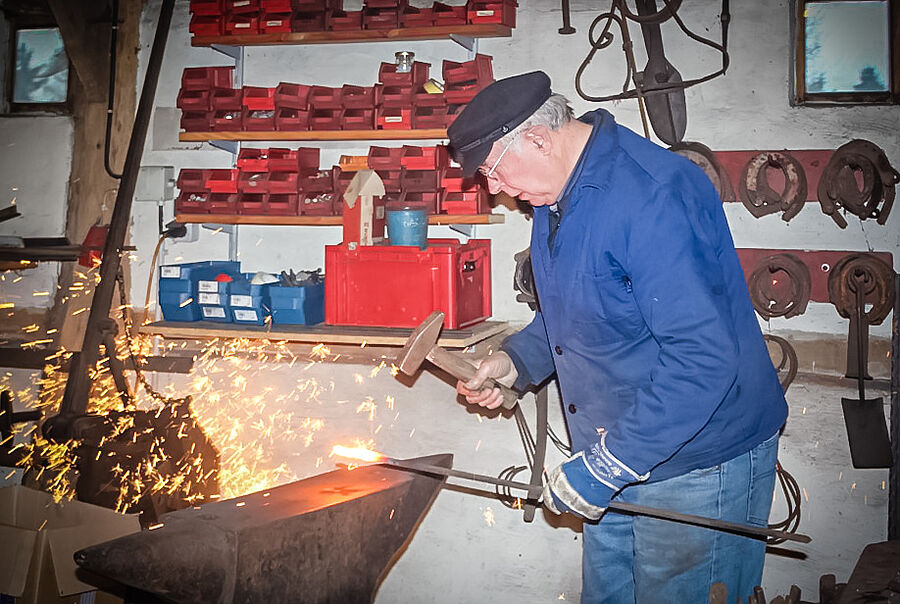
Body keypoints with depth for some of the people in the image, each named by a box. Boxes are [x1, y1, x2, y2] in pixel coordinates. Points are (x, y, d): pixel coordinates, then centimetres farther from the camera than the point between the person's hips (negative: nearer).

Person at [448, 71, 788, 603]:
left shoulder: (652, 195, -26)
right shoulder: (557, 194, 6)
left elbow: (702, 356, -32)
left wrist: (605, 468, -27)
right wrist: (516, 360, 3)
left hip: (698, 466, -9)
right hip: (617, 460, 9)